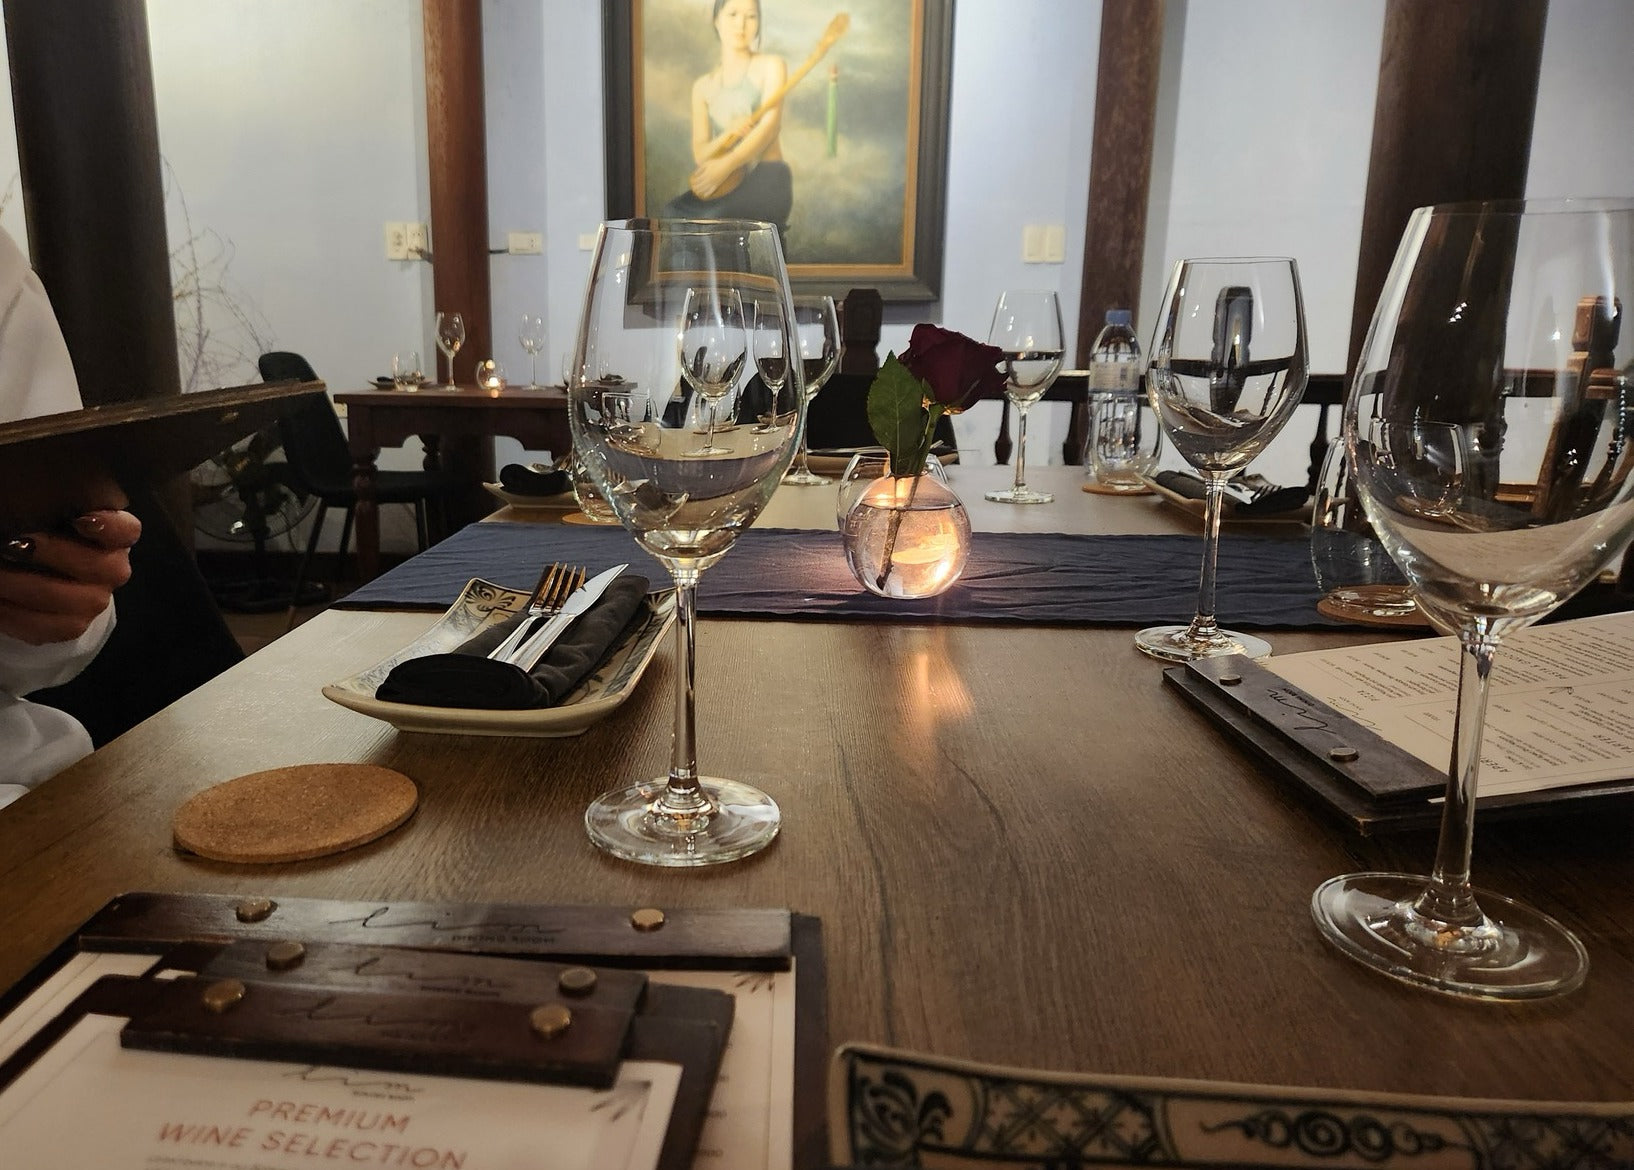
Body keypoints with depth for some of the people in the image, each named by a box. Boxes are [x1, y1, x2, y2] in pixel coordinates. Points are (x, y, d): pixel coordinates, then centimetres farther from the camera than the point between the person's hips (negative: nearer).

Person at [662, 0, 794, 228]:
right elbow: (700, 153, 7)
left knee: (712, 217, -31)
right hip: (727, 185, 4)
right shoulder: (704, 86, 16)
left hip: (768, 181, -4)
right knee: (674, 213, -24)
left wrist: (727, 164, -26)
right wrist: (728, 134, -16)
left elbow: (771, 124, -10)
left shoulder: (770, 66, 6)